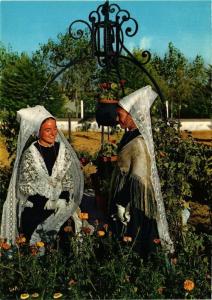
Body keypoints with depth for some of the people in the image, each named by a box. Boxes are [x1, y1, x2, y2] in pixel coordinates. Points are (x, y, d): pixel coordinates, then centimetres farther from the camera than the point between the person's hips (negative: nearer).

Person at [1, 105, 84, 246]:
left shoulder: (63, 150, -1)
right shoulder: (30, 154, -9)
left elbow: (68, 179, 3)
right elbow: (24, 185, -8)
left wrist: (62, 200, -12)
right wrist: (46, 202, -16)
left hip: (61, 209, 2)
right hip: (34, 210, -2)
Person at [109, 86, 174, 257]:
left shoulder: (139, 143, -25)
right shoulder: (129, 135, 2)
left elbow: (137, 179, -23)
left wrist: (122, 204, -18)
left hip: (135, 199, -9)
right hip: (124, 190, 9)